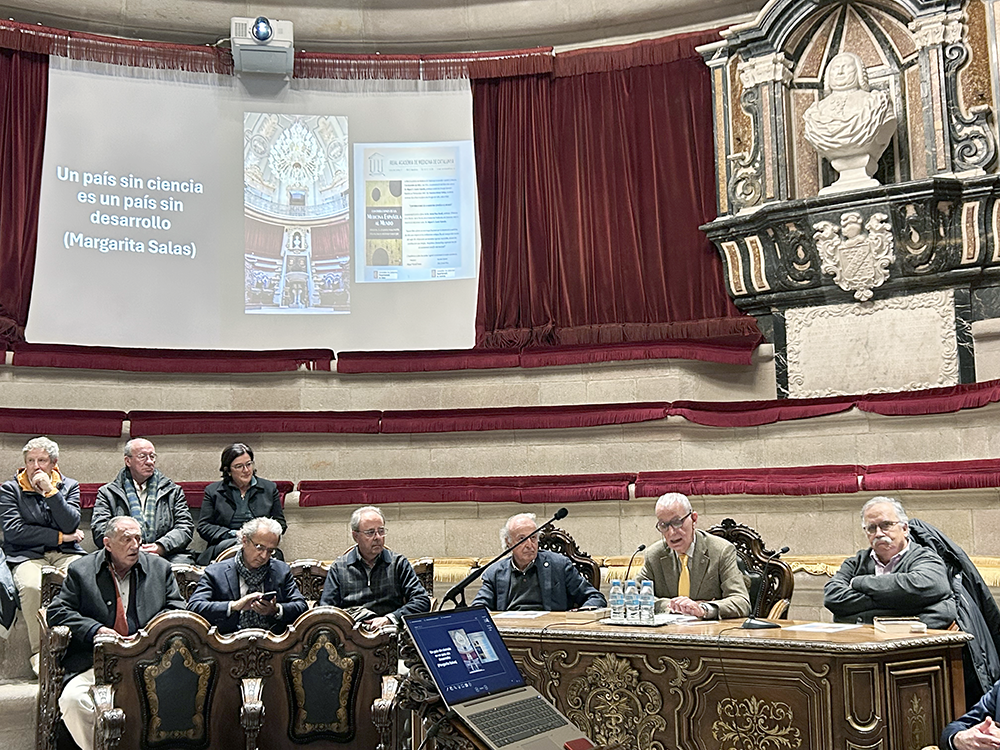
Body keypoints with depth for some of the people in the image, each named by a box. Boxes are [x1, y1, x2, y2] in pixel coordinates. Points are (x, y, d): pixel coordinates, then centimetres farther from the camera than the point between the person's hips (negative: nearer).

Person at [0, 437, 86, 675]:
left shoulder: (69, 486, 15)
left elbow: (71, 525, -2)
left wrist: (50, 491, -8)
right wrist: (60, 537, -4)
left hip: (67, 555, 1)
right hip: (28, 556, -1)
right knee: (31, 586, -36)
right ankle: (39, 652, -24)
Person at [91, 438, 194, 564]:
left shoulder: (173, 491, 21)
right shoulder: (108, 493, 15)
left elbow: (185, 527, 11)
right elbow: (100, 529, 3)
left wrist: (161, 546, -9)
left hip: (167, 556, 1)